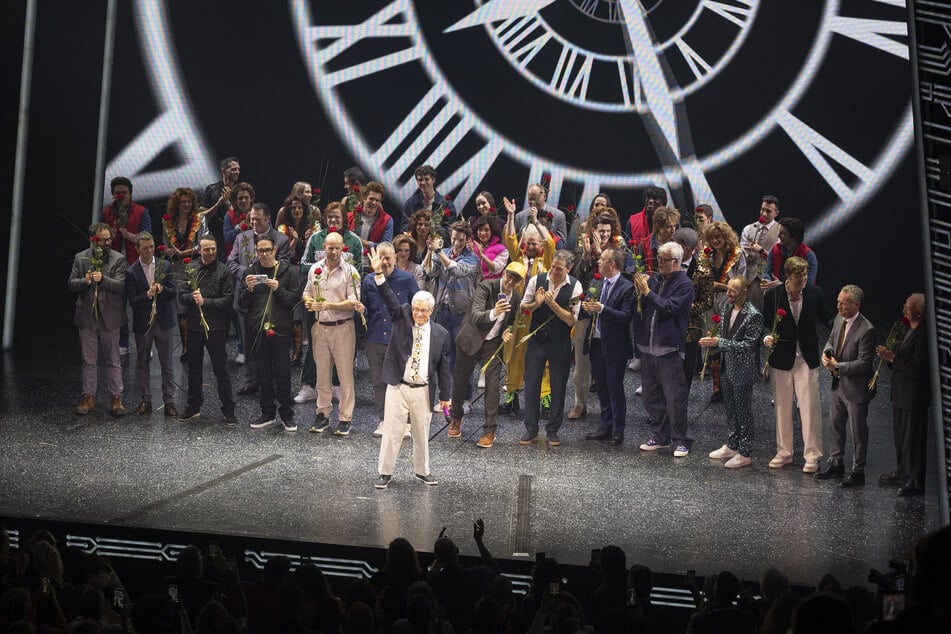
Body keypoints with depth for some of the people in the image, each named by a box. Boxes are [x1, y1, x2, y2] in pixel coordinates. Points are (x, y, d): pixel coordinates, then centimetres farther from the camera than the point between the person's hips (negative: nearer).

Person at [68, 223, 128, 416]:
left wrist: (103, 279, -25)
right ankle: (88, 397, 16)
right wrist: (84, 281, -16)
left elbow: (121, 285, -11)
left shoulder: (118, 259, -1)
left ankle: (115, 398, 8)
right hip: (87, 316, 2)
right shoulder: (80, 258, 7)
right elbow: (71, 284, 4)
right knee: (89, 360, 9)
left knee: (113, 360, 3)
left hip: (109, 317, -2)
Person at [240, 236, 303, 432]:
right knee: (263, 375, 10)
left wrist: (278, 289, -20)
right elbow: (242, 303, 7)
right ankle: (267, 414, 19)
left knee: (283, 374, 1)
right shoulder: (251, 272, 9)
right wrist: (248, 289, -12)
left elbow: (296, 299, -6)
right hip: (258, 330, 3)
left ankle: (287, 414, 10)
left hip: (280, 329, -3)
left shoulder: (289, 271, 0)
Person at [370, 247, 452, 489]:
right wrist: (378, 273, -26)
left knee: (422, 433, 13)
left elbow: (443, 366, 3)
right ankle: (385, 472, 11)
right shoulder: (402, 319, 0)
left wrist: (444, 396, 3)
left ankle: (422, 471, 29)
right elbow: (390, 299, -13)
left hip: (423, 390, 1)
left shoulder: (440, 334, 0)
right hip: (398, 387, -1)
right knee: (391, 431, 2)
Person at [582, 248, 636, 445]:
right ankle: (606, 426, 26)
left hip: (614, 346, -8)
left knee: (615, 389, 1)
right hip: (596, 342, 8)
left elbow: (626, 317, -22)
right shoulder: (601, 284, 11)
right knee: (602, 387, 15)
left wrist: (601, 308, -28)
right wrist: (590, 307, -4)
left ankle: (618, 431, 11)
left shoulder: (627, 288, -14)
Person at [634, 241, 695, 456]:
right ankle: (660, 437, 26)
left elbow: (669, 307, -20)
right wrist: (640, 291, -2)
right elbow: (643, 308, 15)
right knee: (652, 397, 14)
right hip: (648, 346, 7)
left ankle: (681, 441, 6)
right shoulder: (654, 279, 11)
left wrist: (647, 292, -19)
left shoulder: (684, 284, -8)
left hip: (669, 348, -7)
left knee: (674, 398, -4)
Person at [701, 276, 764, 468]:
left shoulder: (753, 316, -21)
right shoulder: (726, 307, 3)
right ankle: (732, 446, 34)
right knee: (730, 409, 19)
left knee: (743, 411, 3)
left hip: (743, 370, -8)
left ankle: (745, 453, 14)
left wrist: (719, 342, -27)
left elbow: (748, 344, -24)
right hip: (727, 366, 8)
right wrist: (712, 341, -7)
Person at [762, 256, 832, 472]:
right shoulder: (772, 295, -6)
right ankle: (784, 453, 23)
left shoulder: (814, 293, -4)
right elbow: (765, 325, 3)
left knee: (810, 407, -3)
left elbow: (827, 319, 6)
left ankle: (812, 455, 6)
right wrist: (766, 338, -17)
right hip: (781, 359, 1)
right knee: (782, 408, 10)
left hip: (807, 359, -1)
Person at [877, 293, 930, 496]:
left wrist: (892, 359, -20)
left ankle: (915, 482, 7)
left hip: (914, 397, -10)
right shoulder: (909, 330, 10)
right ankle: (902, 473, 35)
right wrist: (890, 356, 1)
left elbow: (916, 369, -25)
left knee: (912, 439, -2)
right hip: (900, 394, 10)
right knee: (900, 436, 21)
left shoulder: (923, 335, -22)